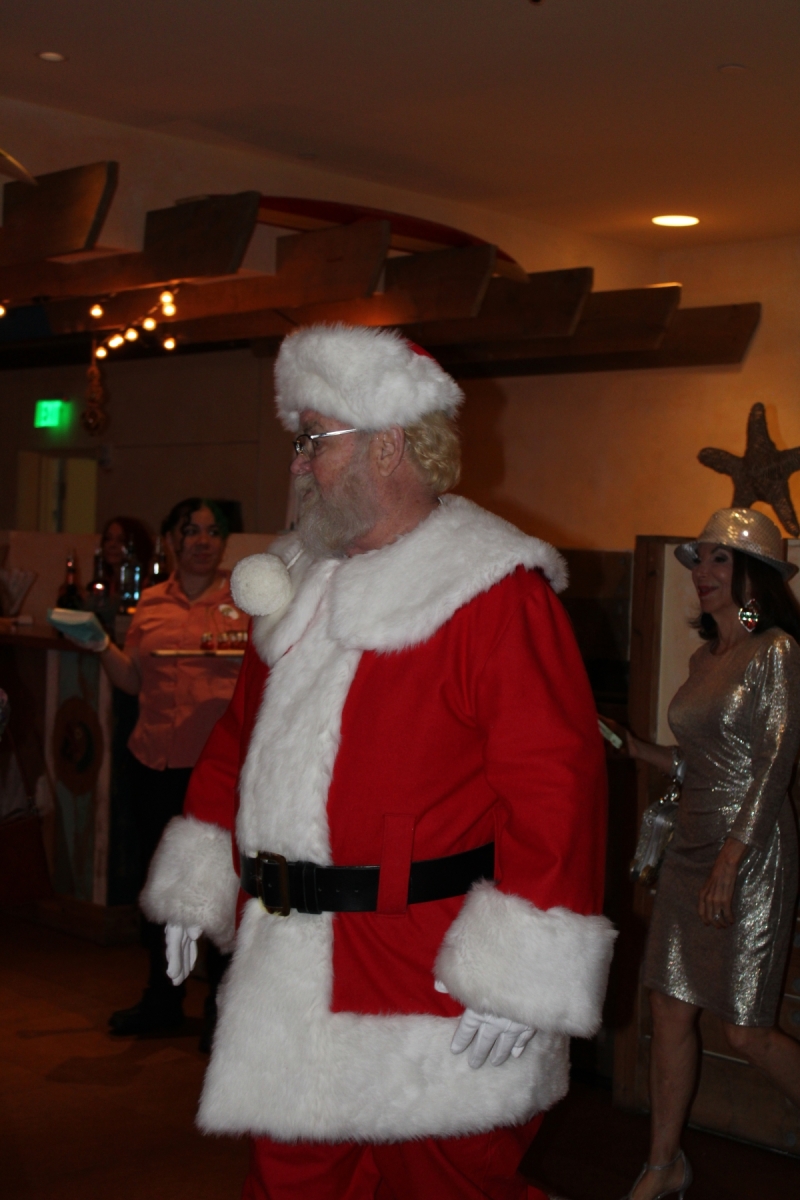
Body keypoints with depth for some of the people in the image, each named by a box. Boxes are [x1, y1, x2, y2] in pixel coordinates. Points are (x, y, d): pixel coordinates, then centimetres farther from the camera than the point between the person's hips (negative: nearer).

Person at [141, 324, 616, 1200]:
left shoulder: (492, 592, -13)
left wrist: (521, 968, -21)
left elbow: (557, 781, -19)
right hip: (290, 966, 7)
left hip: (432, 975, -7)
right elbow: (240, 734, 22)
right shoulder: (301, 580, 13)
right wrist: (197, 878, 17)